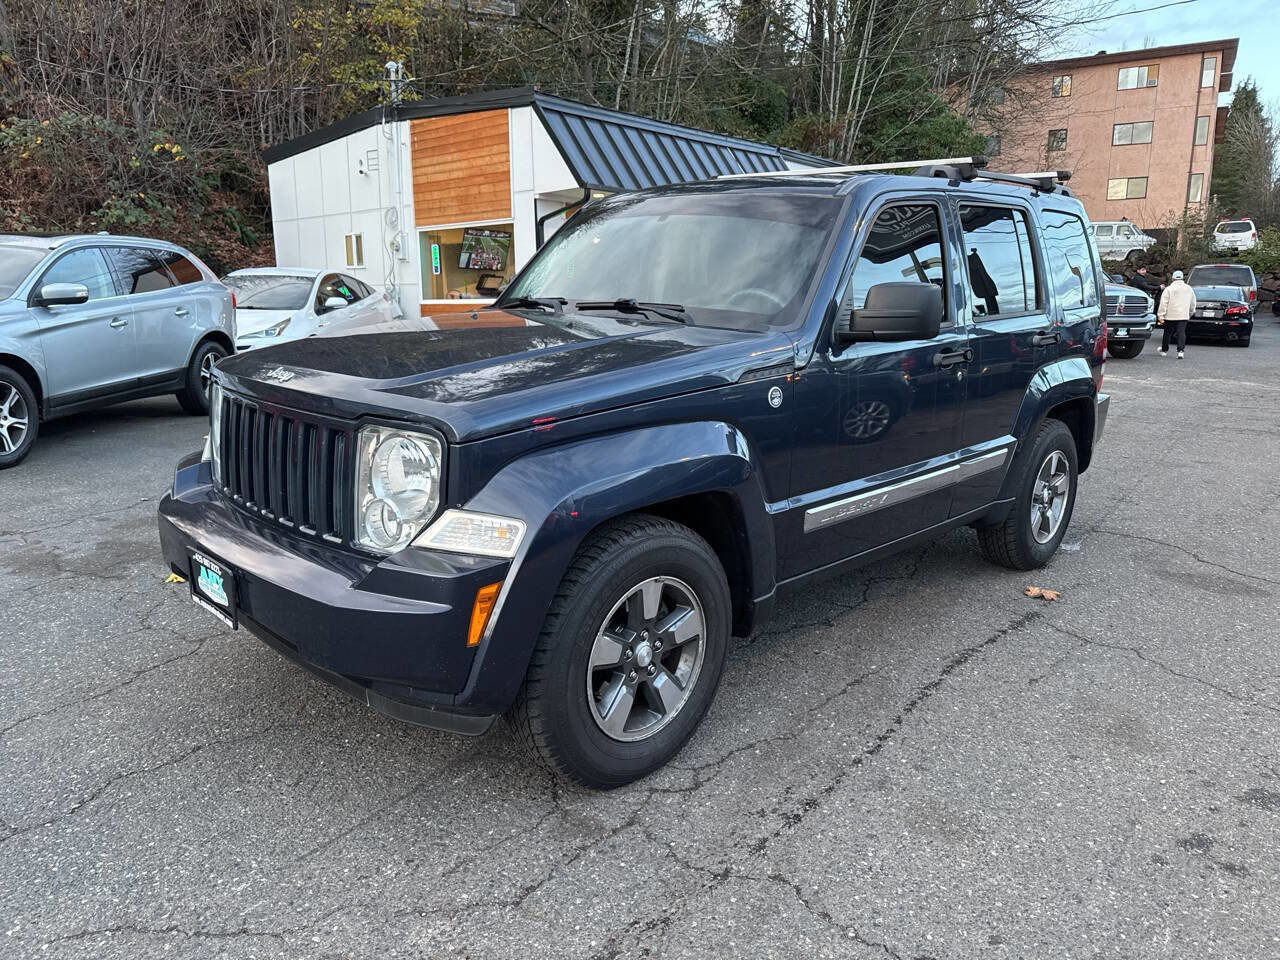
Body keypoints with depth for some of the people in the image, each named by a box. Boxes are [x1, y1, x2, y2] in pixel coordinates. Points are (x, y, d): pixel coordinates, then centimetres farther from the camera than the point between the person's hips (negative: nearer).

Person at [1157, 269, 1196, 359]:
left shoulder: (1169, 289, -4)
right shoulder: (1189, 289, 10)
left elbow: (1163, 303, -9)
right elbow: (1193, 304, 18)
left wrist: (1161, 315, -7)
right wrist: (1190, 313, 32)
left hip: (1170, 316, -2)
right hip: (1183, 316, 2)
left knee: (1167, 333, 9)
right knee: (1181, 333, -2)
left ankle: (1164, 350, 21)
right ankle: (1181, 351, -15)